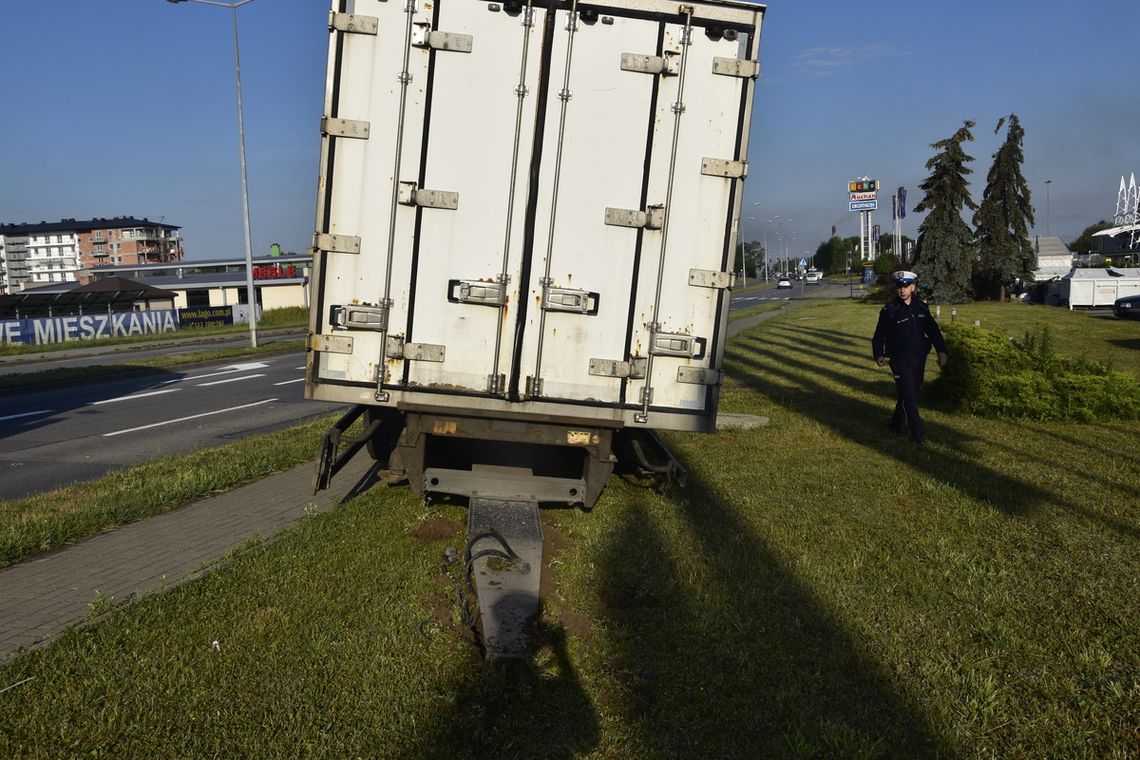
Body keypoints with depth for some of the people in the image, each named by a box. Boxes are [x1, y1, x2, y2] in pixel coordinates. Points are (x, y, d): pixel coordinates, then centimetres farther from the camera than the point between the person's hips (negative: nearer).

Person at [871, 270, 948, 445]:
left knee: (912, 393, 14)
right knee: (909, 396, -7)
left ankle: (896, 424, 31)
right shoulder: (889, 310, -8)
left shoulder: (921, 307, 6)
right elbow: (879, 335, -5)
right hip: (900, 360, -5)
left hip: (919, 359, 6)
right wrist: (879, 355, -15)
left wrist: (942, 350, 3)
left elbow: (933, 330, 12)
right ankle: (917, 434, 0)